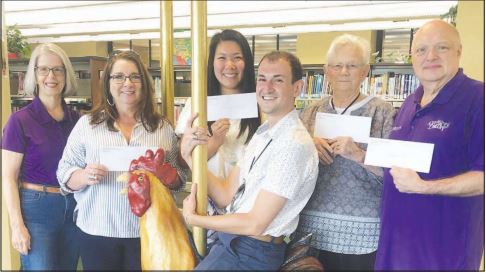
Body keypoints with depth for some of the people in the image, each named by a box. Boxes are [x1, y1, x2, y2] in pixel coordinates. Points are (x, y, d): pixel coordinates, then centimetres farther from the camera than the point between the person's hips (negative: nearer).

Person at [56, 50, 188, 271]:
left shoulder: (163, 127, 5)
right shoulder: (87, 123, 3)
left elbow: (179, 176, 9)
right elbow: (64, 174, 5)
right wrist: (85, 176, -16)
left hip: (147, 233, 1)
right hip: (97, 232, 0)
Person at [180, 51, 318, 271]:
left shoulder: (294, 145, -23)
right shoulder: (263, 133, 5)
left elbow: (255, 224, -21)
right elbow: (226, 196, 2)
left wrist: (193, 218, -9)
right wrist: (189, 155, -11)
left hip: (251, 254, -7)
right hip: (230, 239, 7)